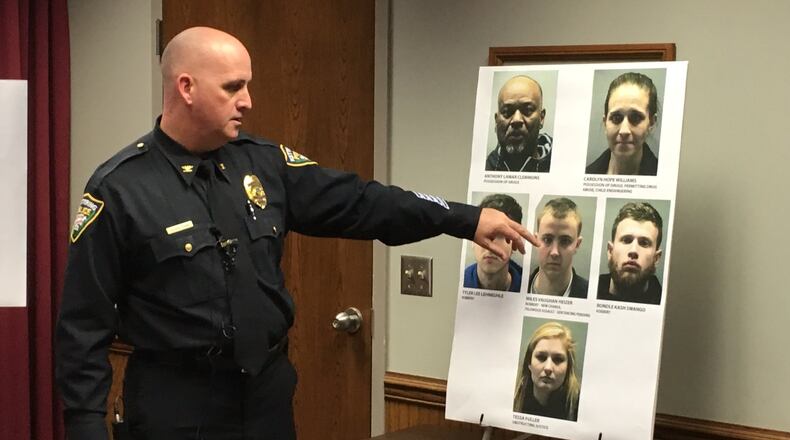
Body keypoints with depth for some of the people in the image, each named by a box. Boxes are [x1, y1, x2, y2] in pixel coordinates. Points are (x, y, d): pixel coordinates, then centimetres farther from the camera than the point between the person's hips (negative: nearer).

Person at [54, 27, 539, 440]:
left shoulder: (263, 163, 3)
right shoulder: (119, 189, -11)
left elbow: (354, 202, 4)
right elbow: (84, 324, -9)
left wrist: (466, 219, -2)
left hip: (268, 390, 5)